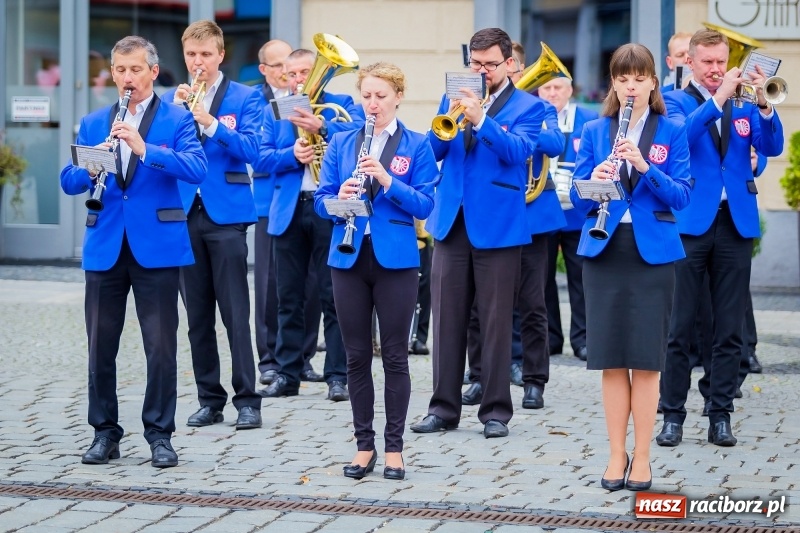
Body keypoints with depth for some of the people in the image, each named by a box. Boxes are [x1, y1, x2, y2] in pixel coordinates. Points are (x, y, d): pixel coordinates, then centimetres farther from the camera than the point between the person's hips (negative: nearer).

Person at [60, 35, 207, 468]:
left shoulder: (177, 120, 1)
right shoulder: (93, 124, 12)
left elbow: (196, 169, -15)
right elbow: (69, 181, 5)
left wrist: (145, 148, -27)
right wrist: (91, 169, -18)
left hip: (157, 245, -3)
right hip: (105, 245, 3)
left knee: (161, 345, -1)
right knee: (100, 343, 6)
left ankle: (159, 434, 9)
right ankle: (105, 432, 16)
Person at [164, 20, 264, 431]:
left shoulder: (245, 98, 2)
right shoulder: (171, 98, 12)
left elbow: (252, 150, -11)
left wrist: (211, 122, -23)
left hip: (226, 214, -4)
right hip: (184, 214, 4)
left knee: (235, 312, -6)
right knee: (197, 314, 7)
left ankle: (247, 400, -1)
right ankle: (209, 399, 14)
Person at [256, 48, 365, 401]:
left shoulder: (341, 105, 4)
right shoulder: (274, 111, 12)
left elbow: (358, 133, -16)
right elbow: (260, 159, 2)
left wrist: (322, 127, -30)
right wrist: (292, 155, -16)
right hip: (288, 211, 3)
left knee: (334, 296, -2)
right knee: (289, 297, 8)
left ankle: (337, 375, 2)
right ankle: (287, 374, 14)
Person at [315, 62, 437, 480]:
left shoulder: (417, 145, 0)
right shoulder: (341, 143, 8)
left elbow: (425, 204, -8)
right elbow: (320, 199, 6)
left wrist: (387, 180, -21)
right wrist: (338, 199, -16)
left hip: (395, 258, -3)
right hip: (349, 257, 3)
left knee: (394, 356, 2)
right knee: (357, 356, 6)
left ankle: (394, 447, 10)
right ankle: (364, 445, 15)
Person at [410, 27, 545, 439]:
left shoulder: (527, 107, 1)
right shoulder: (453, 99, 13)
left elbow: (518, 150, -16)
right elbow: (433, 151, 4)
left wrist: (479, 118, -29)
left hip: (497, 225, -4)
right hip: (450, 222, 4)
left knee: (496, 322, 1)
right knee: (446, 319, 5)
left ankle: (496, 410, 8)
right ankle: (444, 407, 12)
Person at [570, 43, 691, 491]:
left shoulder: (672, 132, 2)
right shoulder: (594, 131, 7)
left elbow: (682, 195, -6)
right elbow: (578, 197, 4)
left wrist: (644, 166, -20)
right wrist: (593, 182, -17)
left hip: (651, 252, -2)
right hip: (604, 251, 2)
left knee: (646, 360, -1)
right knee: (612, 359, 3)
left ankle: (642, 456, 7)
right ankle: (617, 454, 12)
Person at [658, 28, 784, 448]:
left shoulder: (744, 104, 11)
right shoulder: (676, 101, 3)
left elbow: (771, 147, -2)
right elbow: (681, 135, -18)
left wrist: (763, 104, -18)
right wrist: (717, 99, -26)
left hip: (737, 223, 3)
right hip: (690, 222, -3)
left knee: (729, 328, 4)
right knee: (679, 326, 0)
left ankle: (721, 416, 10)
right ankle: (672, 414, 6)